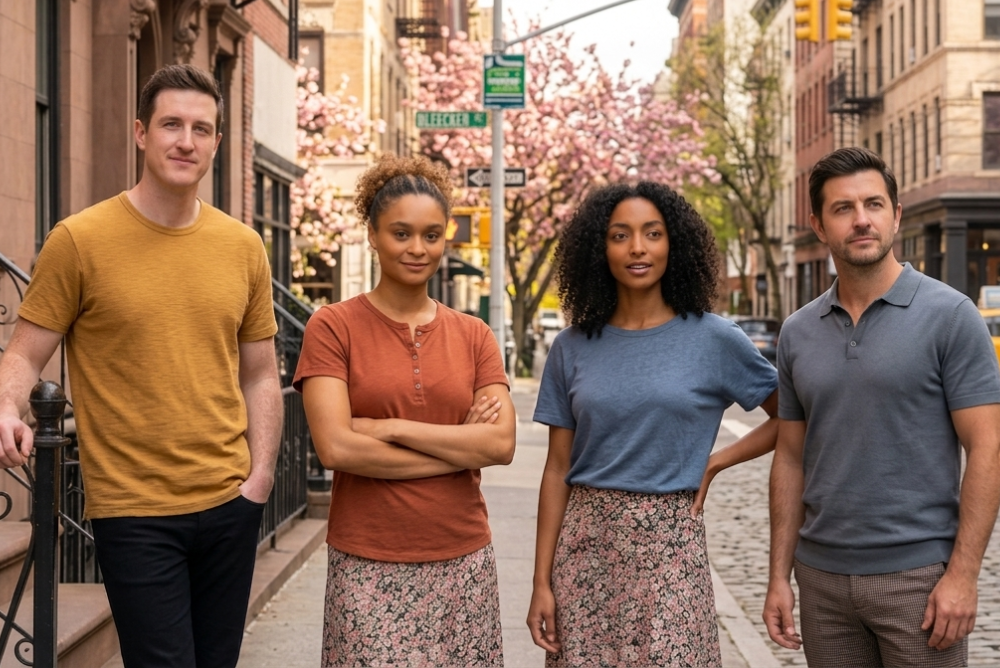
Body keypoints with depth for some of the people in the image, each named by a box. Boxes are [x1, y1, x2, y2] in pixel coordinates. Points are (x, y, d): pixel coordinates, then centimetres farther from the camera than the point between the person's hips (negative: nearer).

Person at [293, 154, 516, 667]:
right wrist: (459, 447, -9)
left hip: (463, 561, 3)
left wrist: (389, 428, -12)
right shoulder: (333, 328, -2)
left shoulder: (473, 335, 7)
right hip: (369, 566, -3)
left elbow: (502, 444, -5)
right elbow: (336, 448, -14)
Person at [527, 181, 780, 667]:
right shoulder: (573, 348, 3)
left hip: (669, 548, -2)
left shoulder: (713, 339, -3)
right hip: (584, 548, 2)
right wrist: (542, 581, 0)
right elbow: (557, 470, 4)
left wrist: (713, 463, -4)